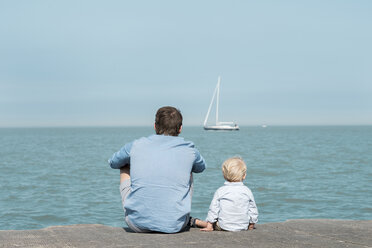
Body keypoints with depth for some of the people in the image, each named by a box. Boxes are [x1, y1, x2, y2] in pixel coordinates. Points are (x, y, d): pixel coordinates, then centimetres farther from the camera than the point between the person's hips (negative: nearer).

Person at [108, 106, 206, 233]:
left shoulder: (136, 146, 0)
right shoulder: (189, 150, 1)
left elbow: (113, 163, 22)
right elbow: (201, 167, 25)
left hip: (138, 225, 0)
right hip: (175, 226, 0)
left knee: (125, 168, 25)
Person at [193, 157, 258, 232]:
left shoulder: (220, 191, -6)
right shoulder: (247, 191, -2)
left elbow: (213, 210, -3)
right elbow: (253, 211, 6)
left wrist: (209, 226, 5)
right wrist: (251, 225, 19)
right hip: (243, 227, 1)